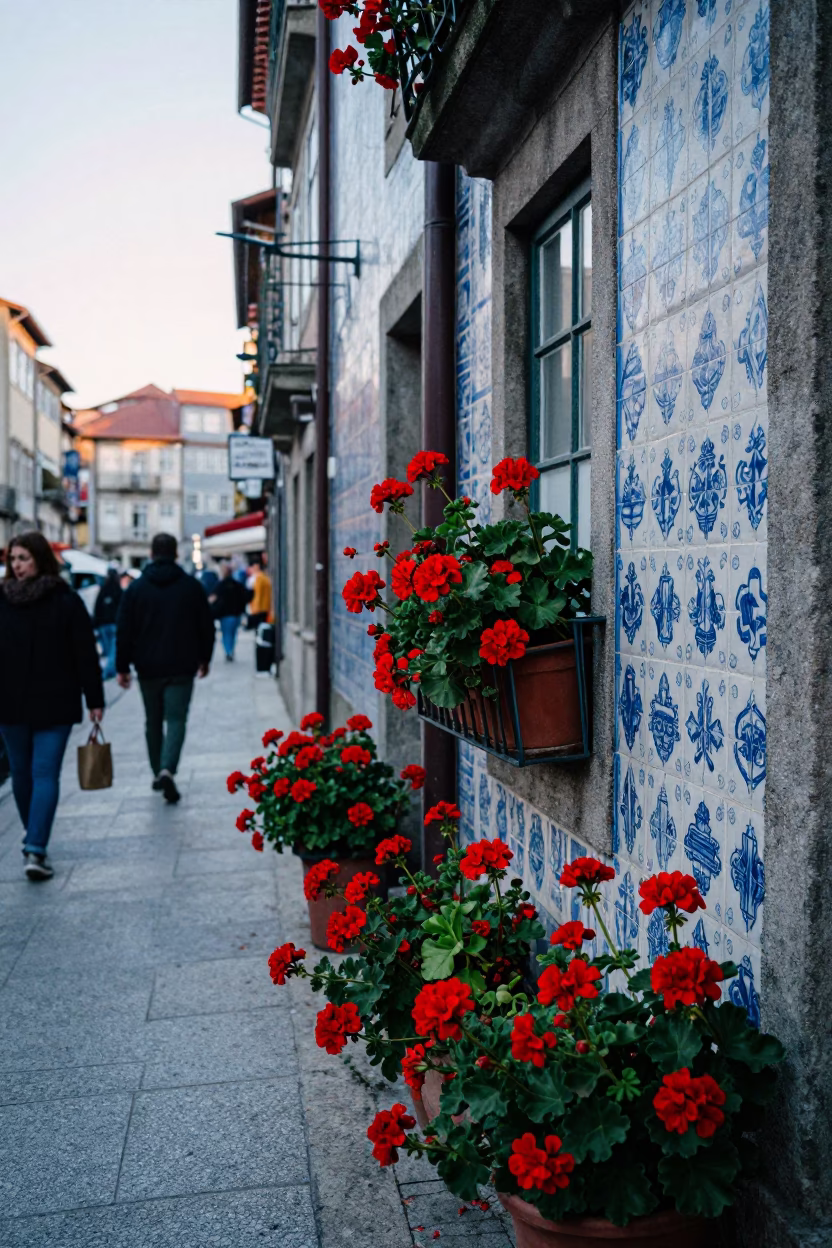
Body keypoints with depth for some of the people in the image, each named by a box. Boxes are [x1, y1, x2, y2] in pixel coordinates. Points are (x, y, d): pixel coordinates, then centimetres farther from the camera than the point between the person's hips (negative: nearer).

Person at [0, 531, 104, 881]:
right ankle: (35, 849, -14)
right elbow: (86, 655, -7)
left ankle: (31, 836, 32)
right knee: (45, 774, -3)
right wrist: (94, 700, -3)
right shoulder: (67, 601, -6)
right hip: (55, 704, -1)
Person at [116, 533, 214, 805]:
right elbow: (206, 627, 6)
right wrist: (205, 659, 18)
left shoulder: (136, 588, 0)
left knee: (153, 721, 15)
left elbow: (124, 631, -2)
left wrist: (122, 667, 4)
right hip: (181, 668, -1)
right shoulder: (192, 586, 0)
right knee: (176, 720, -2)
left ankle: (158, 773, 22)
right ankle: (167, 770, -23)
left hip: (148, 668, 1)